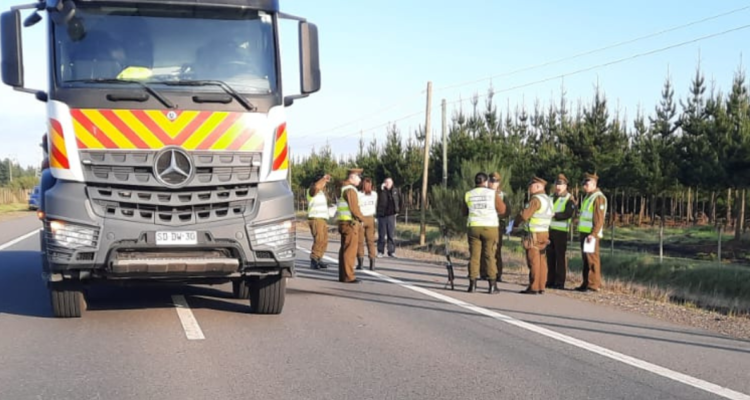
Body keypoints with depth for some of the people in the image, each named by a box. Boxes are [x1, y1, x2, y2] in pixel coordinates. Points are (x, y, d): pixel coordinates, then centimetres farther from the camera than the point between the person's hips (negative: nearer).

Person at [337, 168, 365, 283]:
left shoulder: (344, 188, 17)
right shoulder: (350, 190, -14)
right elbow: (354, 208, -20)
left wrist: (359, 217, 14)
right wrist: (362, 218, -5)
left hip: (344, 222, 10)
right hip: (350, 223, -10)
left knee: (344, 249, 13)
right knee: (350, 250, -8)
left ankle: (343, 275, 18)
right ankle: (348, 276, -8)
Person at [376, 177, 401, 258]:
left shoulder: (395, 191, 5)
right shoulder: (381, 191, -2)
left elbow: (399, 202, 14)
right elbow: (378, 200, -15)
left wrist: (398, 211, 8)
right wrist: (381, 190, -18)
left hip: (391, 215, 1)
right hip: (381, 215, -1)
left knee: (392, 235, 2)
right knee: (381, 234, 5)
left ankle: (391, 251, 7)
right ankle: (380, 251, 11)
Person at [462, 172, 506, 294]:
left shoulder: (468, 195, 4)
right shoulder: (492, 193, -2)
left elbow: (465, 212, 13)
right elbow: (502, 209, 2)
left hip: (474, 227, 2)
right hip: (490, 227, -2)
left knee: (474, 256, 6)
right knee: (490, 256, 2)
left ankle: (472, 285, 4)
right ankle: (492, 286, 1)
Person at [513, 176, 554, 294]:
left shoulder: (536, 199, -15)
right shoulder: (548, 200, 15)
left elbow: (525, 214, -19)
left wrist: (515, 222, -1)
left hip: (533, 234, -9)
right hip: (544, 233, 9)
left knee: (533, 261, -6)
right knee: (541, 260, 9)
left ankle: (534, 287, -5)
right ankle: (541, 287, 11)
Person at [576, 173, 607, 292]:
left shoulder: (598, 197, -12)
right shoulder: (588, 197, 19)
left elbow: (599, 219, -18)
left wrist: (593, 234, -23)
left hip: (591, 234, -9)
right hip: (584, 233, 10)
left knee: (592, 259, -7)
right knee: (586, 259, 11)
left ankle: (594, 285, -5)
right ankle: (586, 283, 15)